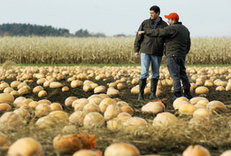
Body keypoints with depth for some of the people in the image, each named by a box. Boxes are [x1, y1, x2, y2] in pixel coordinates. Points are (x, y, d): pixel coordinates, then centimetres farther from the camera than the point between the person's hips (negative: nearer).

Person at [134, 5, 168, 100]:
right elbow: (138, 37, 2)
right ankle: (141, 93, 1)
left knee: (155, 74, 5)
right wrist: (136, 50, -3)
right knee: (144, 73, -10)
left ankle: (153, 94, 14)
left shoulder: (164, 26, -1)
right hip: (145, 52, -1)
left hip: (157, 54, 1)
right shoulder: (145, 23, -2)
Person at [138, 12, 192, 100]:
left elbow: (157, 33, -18)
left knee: (175, 76, -6)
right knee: (183, 74, 14)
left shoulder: (172, 28, -14)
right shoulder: (185, 29, 14)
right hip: (182, 56, 8)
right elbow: (188, 44, 18)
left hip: (173, 55, -8)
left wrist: (144, 32, -10)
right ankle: (187, 94, 17)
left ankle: (178, 95, -6)